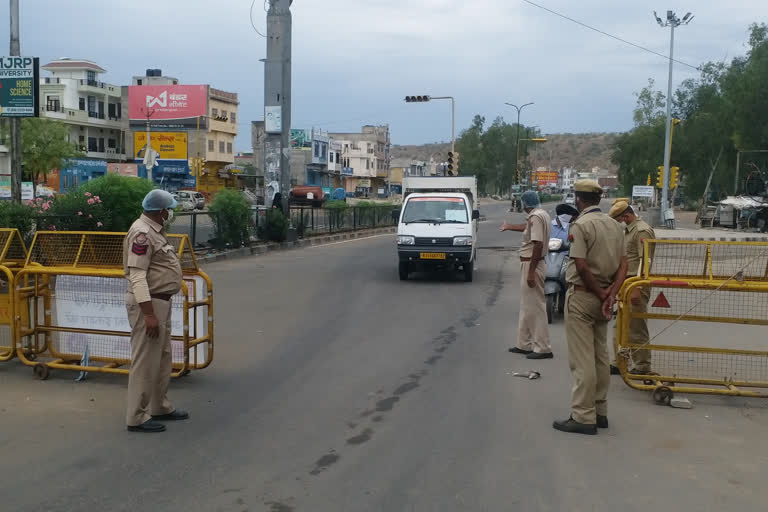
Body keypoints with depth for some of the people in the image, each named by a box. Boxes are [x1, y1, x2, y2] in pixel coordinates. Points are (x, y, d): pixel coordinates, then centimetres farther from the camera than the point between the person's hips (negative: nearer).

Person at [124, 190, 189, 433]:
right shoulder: (142, 233, -19)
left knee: (162, 358, 19)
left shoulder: (154, 230, 13)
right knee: (145, 362, -4)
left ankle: (160, 407, 31)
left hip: (160, 302, 11)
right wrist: (149, 314, -27)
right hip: (148, 303, -11)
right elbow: (137, 276, -23)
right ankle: (137, 417, 4)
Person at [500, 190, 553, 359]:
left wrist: (531, 272, -26)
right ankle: (525, 344, 25)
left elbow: (538, 244, -26)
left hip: (531, 264, -10)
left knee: (535, 307, -7)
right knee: (527, 306, 16)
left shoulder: (535, 217, -18)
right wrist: (509, 227, 51)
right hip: (532, 264, 10)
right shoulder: (541, 214, 13)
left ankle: (543, 348, -3)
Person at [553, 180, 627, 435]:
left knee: (582, 360, -4)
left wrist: (600, 294, -10)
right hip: (604, 297, 8)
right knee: (601, 356, 15)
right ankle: (600, 412, 22)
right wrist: (611, 293, -5)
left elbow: (582, 266, -20)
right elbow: (623, 264, 5)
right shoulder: (614, 225, 9)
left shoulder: (580, 225, -14)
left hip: (582, 296, -8)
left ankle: (583, 417, -1)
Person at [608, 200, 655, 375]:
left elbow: (644, 262, -20)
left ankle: (642, 367, 3)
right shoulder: (628, 231, 19)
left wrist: (637, 288, -25)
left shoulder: (642, 231, -13)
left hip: (637, 285, -10)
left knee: (637, 329, -5)